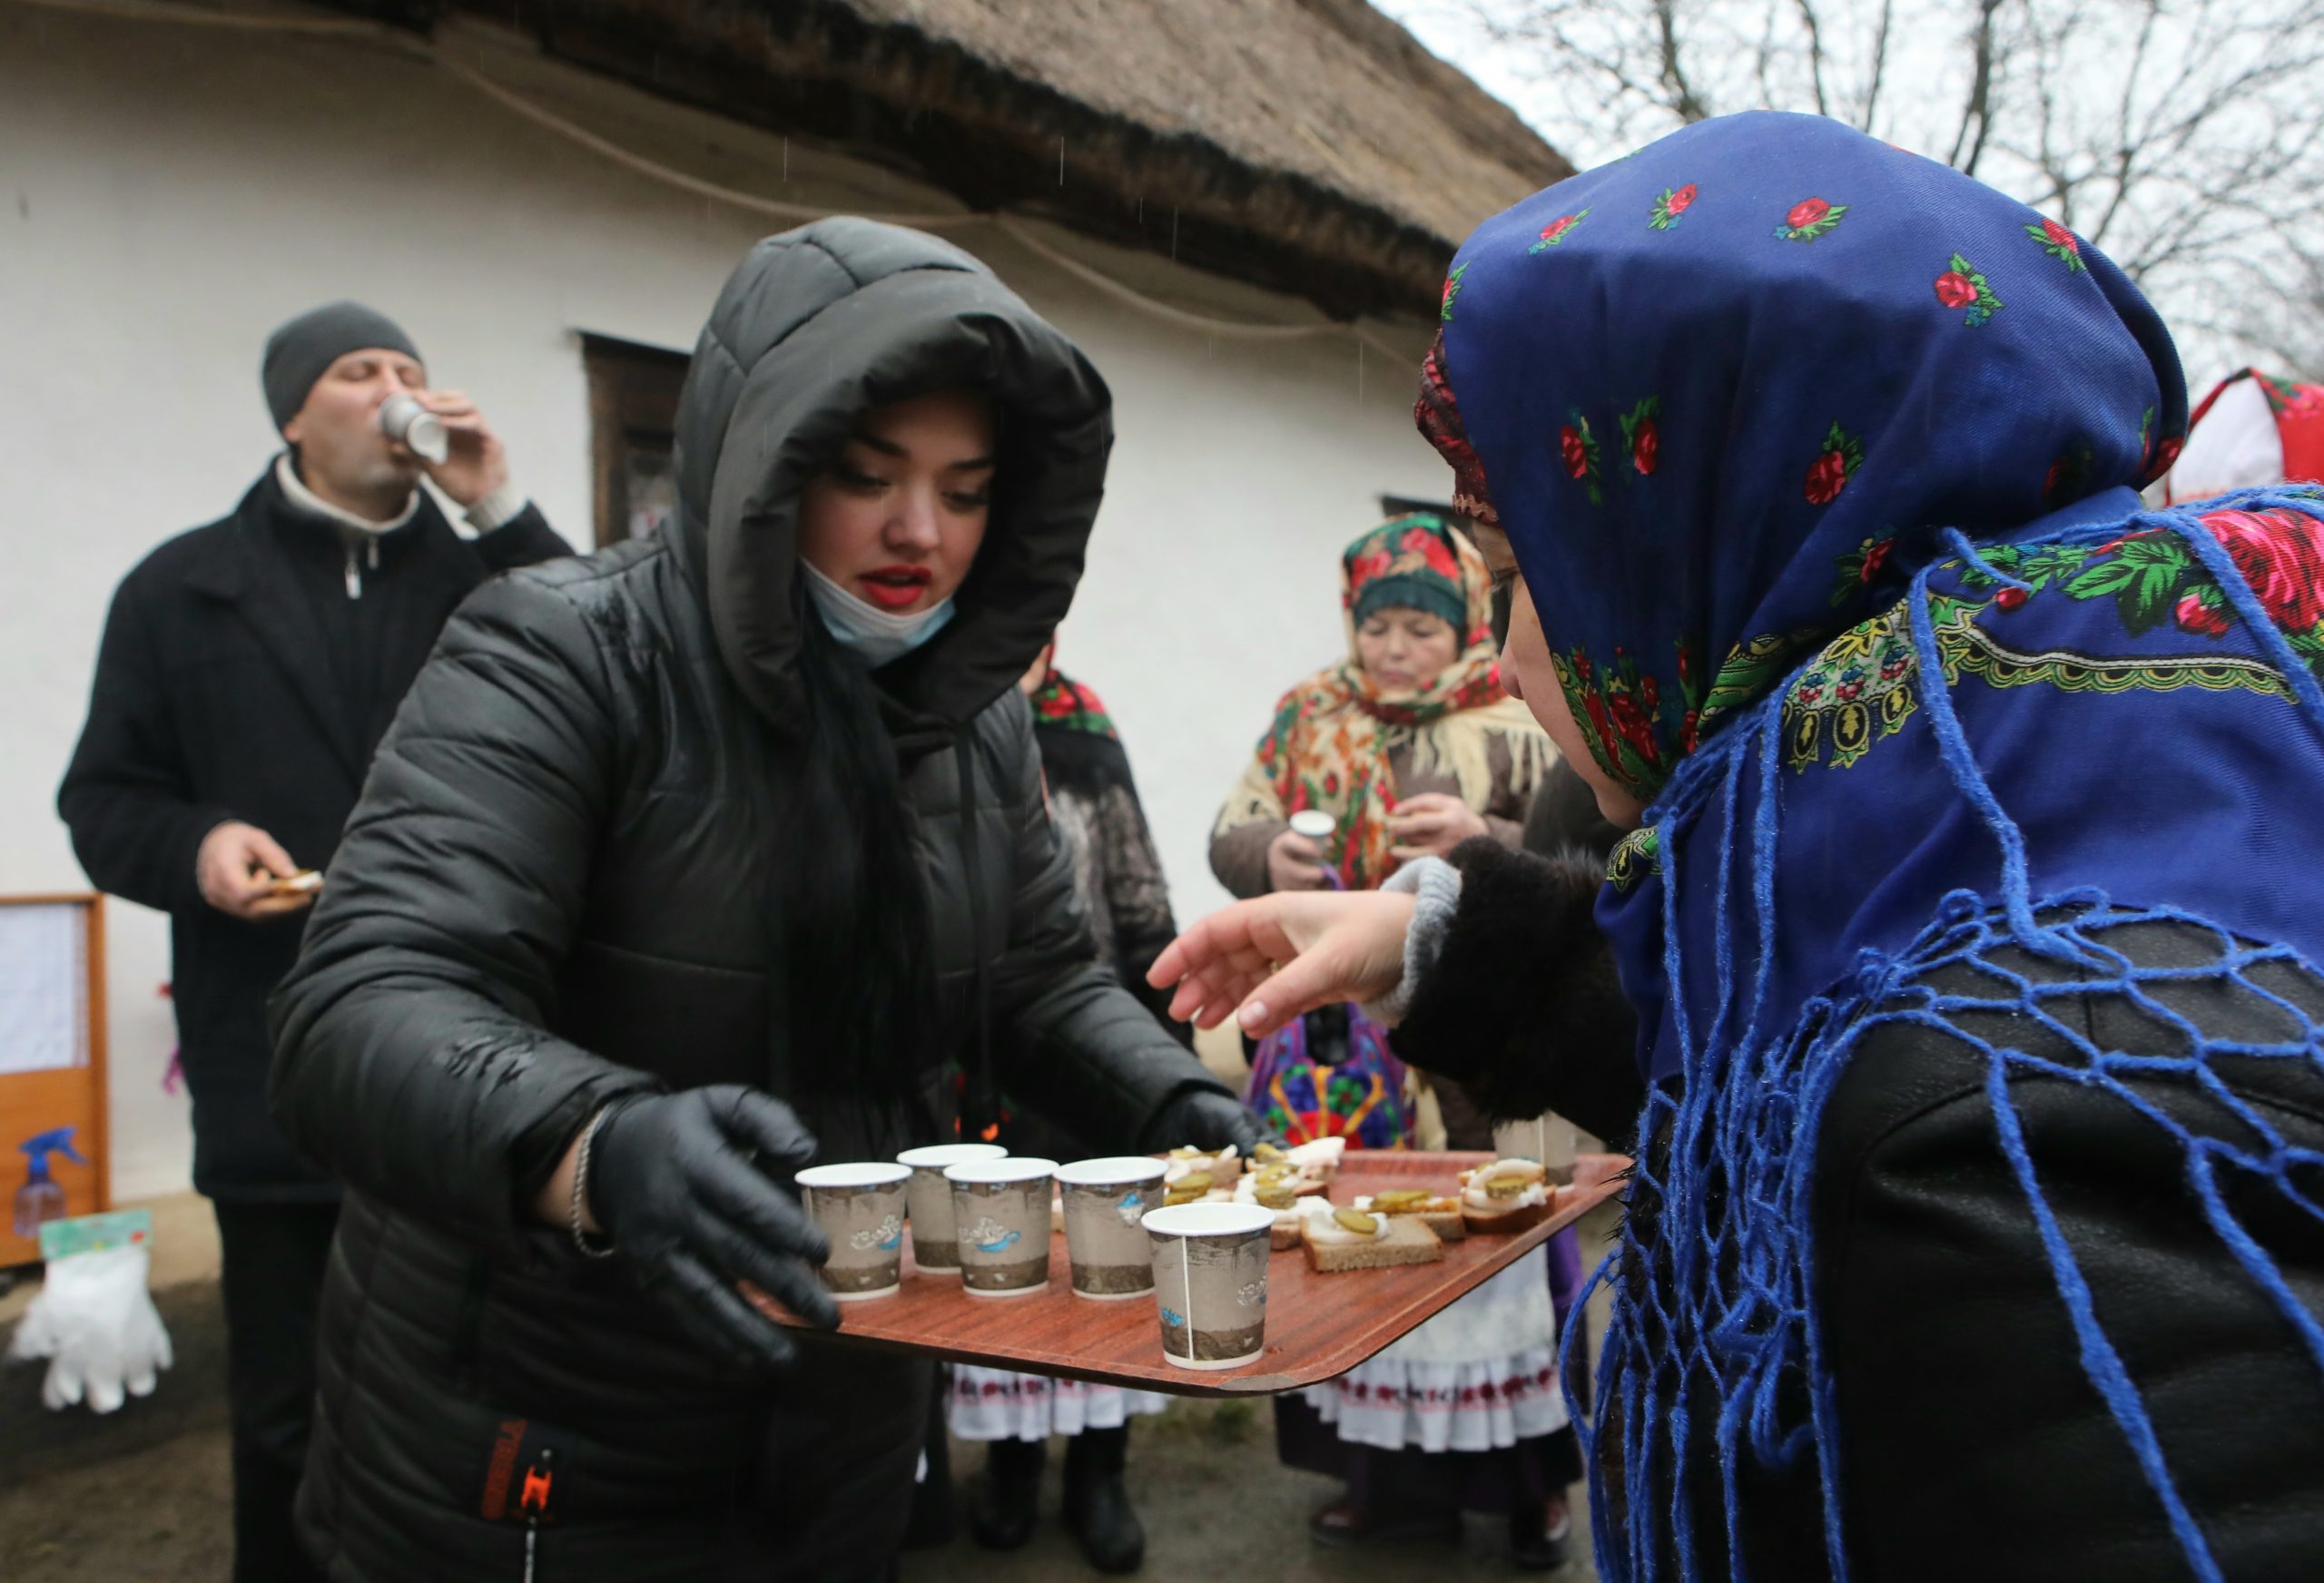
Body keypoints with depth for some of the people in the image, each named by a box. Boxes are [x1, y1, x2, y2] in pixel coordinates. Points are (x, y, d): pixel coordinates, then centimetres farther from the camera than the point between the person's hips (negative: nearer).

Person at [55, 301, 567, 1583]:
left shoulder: (484, 578, 10)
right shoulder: (183, 589, 7)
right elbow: (104, 802, 8)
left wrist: (504, 512, -11)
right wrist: (195, 847, -14)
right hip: (281, 1077, -1)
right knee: (290, 1412, 10)